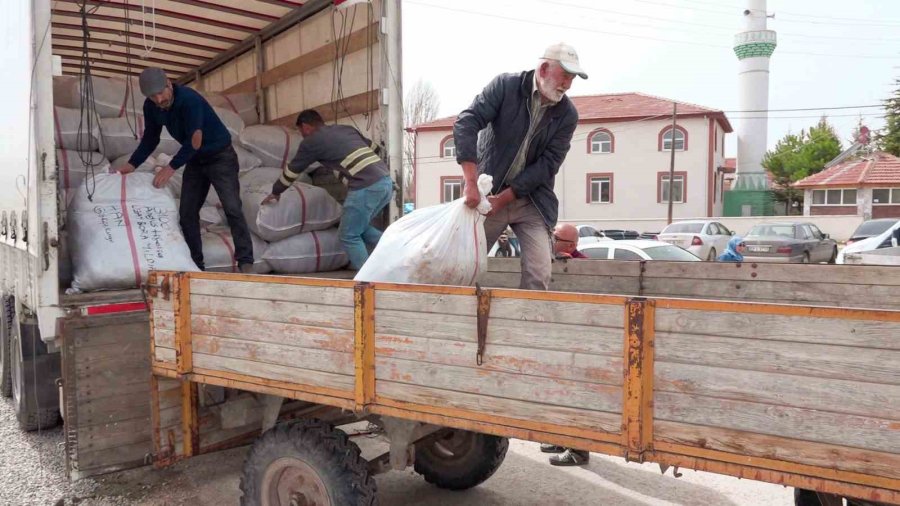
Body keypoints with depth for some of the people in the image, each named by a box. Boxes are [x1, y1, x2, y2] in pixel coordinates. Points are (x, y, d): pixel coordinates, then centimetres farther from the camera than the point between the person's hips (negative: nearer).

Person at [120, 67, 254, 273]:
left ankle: (245, 262, -14)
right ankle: (195, 265, 9)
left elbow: (195, 142, -29)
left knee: (232, 208, -16)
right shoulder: (151, 107, -6)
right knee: (187, 213, 2)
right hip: (194, 160, 7)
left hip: (220, 156, -7)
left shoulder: (189, 100, -27)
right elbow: (150, 139, 8)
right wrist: (131, 164, -2)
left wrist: (172, 167, -30)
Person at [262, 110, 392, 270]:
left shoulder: (311, 141, 7)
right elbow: (376, 148, 28)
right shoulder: (346, 128, 24)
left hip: (367, 187, -7)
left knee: (349, 236, 7)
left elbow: (292, 171, 17)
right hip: (386, 181, 7)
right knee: (360, 228, 23)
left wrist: (275, 192, 32)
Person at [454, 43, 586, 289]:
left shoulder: (567, 115, -4)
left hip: (531, 201, 2)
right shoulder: (505, 86, -9)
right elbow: (465, 123, -19)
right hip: (487, 193, -1)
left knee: (539, 273, -8)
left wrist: (504, 197, -16)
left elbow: (548, 164, -8)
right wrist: (471, 182, -29)